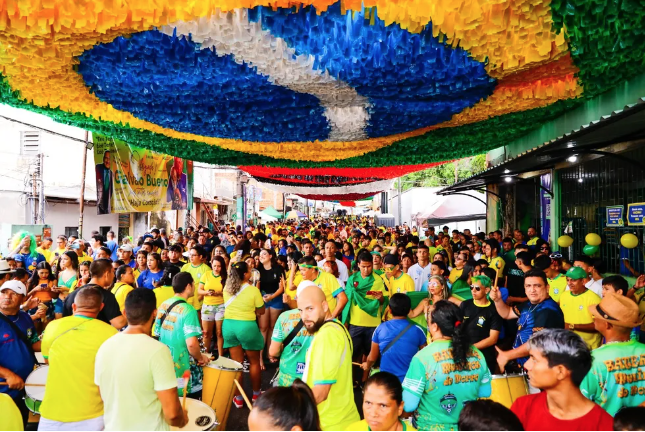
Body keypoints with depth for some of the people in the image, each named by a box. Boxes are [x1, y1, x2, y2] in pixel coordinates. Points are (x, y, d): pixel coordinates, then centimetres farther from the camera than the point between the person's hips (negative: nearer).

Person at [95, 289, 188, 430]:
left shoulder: (105, 347, -5)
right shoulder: (157, 350, -23)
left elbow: (104, 397, 8)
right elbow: (171, 412, -23)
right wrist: (181, 421, -3)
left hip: (113, 427, 5)